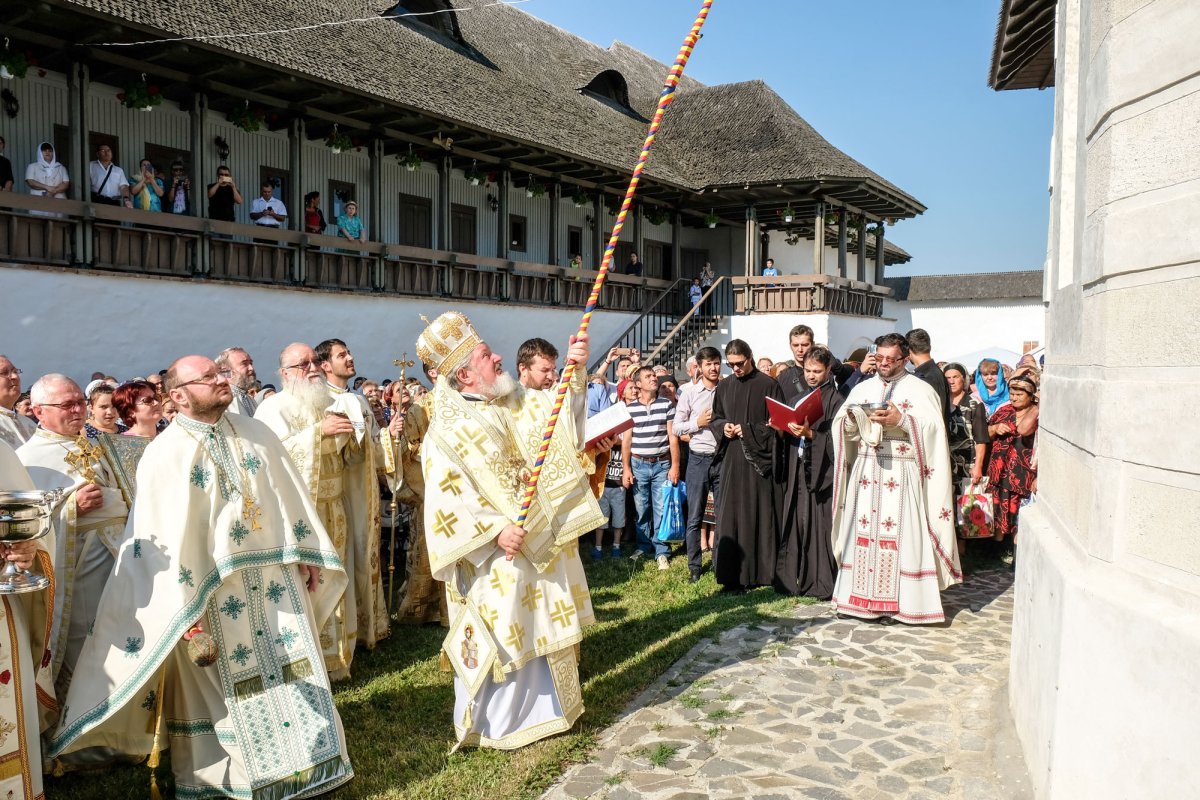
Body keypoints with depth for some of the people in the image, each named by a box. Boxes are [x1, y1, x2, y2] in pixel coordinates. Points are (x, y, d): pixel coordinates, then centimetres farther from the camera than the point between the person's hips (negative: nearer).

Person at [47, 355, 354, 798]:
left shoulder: (255, 433, 4)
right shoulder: (165, 454, -12)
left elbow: (288, 495, 9)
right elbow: (161, 541, -14)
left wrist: (307, 555, 7)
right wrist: (184, 612, -16)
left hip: (274, 575, 5)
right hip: (212, 587, -4)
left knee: (291, 671, 12)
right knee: (223, 683, 10)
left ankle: (305, 760, 28)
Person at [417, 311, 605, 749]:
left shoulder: (516, 404, 6)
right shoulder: (446, 434, -14)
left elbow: (561, 409, 4)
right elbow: (446, 501, -18)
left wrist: (575, 372, -13)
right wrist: (495, 531, -25)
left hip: (543, 542, 7)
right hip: (496, 556, -7)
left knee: (543, 628, 16)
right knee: (501, 637, 1)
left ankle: (545, 707, 34)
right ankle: (495, 723, 20)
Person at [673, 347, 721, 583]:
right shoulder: (689, 392, 2)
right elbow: (677, 428, 3)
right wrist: (697, 423, -11)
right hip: (698, 459, -1)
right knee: (695, 517, 4)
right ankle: (694, 566, 14)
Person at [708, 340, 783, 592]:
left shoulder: (768, 385, -3)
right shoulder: (723, 387, 11)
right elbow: (715, 419, 19)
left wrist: (749, 431, -12)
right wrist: (723, 427, -3)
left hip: (759, 460, -4)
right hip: (732, 460, 4)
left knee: (760, 514, 0)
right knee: (730, 514, 2)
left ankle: (761, 572, 9)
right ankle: (733, 574, 8)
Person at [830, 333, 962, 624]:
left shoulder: (919, 390, 4)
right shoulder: (862, 389, 16)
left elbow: (932, 427, -9)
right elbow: (845, 430, 10)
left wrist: (901, 419, -21)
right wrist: (851, 418, -11)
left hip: (902, 473, -4)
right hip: (866, 470, 4)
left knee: (901, 533, -7)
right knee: (863, 531, 2)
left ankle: (904, 600, 0)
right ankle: (863, 596, 9)